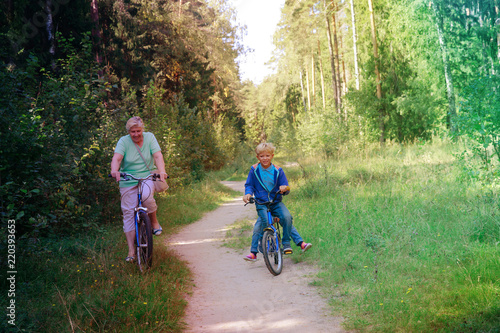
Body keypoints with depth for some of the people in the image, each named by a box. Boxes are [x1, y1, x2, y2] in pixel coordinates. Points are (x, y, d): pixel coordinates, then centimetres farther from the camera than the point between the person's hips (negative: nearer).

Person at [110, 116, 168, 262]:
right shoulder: (123, 141, -5)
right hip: (128, 181, 1)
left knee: (146, 197, -33)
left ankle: (154, 221, -2)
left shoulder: (149, 137, -2)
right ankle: (131, 250, 7)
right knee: (128, 213, -2)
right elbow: (116, 158, -20)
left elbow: (158, 155, -13)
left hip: (148, 176, 0)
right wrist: (114, 170, -42)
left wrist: (162, 171, -31)